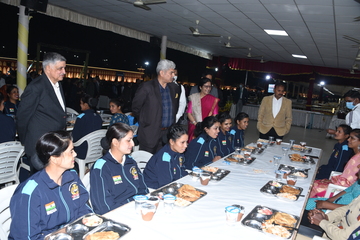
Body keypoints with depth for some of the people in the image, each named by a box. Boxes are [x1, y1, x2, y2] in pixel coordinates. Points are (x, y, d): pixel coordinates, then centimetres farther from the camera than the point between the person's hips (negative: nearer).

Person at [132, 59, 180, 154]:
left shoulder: (175, 88, 7)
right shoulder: (146, 87, -10)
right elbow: (135, 108, -2)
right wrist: (145, 122, 6)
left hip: (169, 133, 5)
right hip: (150, 134, -4)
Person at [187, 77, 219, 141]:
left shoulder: (213, 99, 5)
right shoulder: (193, 98, 3)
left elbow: (215, 115, 5)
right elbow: (189, 113, 2)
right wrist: (196, 124, -9)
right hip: (194, 127, 0)